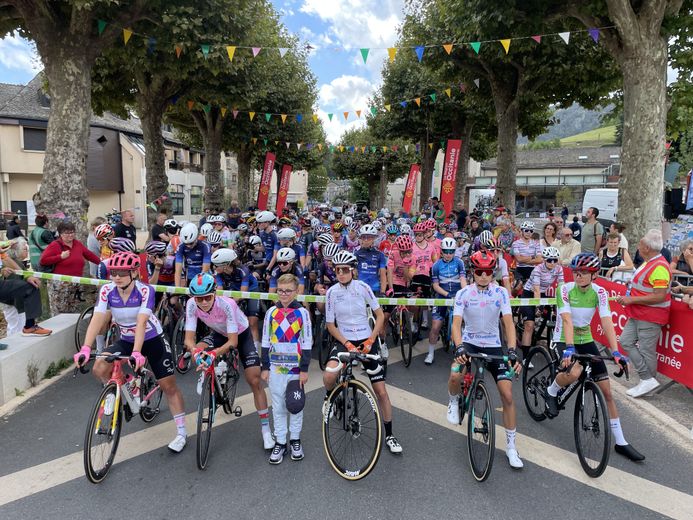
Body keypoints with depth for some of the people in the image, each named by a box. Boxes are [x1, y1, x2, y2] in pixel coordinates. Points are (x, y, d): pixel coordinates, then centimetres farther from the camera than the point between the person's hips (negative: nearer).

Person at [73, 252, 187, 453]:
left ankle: (181, 432, 12)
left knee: (168, 386, -2)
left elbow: (141, 323, -35)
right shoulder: (107, 290, -16)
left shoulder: (145, 290, -26)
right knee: (99, 368, -23)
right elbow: (97, 320, -25)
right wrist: (85, 349, -37)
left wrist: (137, 352, -46)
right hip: (126, 341, 4)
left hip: (152, 340, -3)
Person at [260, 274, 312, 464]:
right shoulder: (271, 312, 1)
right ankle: (280, 442, 22)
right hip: (276, 367, 2)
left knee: (296, 404, 10)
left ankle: (295, 439, 27)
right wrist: (265, 367, 3)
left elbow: (307, 343, -4)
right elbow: (266, 342, 6)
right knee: (278, 406, 10)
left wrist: (304, 369, -7)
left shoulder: (302, 313, -5)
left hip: (295, 367, -2)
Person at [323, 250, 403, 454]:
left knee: (381, 391, 1)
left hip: (367, 341, 0)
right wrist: (347, 344, -14)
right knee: (329, 376, -30)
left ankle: (389, 435, 21)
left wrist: (370, 340, -12)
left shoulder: (363, 287, -8)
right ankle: (330, 397, 7)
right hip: (344, 341, 0)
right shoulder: (332, 292, -7)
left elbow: (380, 315, -2)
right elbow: (330, 325, -2)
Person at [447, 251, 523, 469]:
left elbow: (508, 322, -15)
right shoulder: (463, 293, -11)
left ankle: (511, 446, 14)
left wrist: (512, 350, -28)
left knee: (507, 394, -5)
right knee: (455, 375, -31)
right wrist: (459, 347, -35)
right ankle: (454, 402, 7)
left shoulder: (501, 292, -9)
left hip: (493, 346, 1)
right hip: (469, 343, -1)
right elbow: (456, 323, -18)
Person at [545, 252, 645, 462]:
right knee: (574, 372, -35)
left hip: (586, 340, 4)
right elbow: (567, 320, -29)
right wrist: (569, 348, -40)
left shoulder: (599, 292, -9)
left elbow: (607, 322, -18)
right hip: (564, 340, -4)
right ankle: (551, 392, -1)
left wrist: (615, 352, -28)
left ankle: (620, 442, 18)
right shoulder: (565, 289, -18)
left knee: (607, 391, 4)